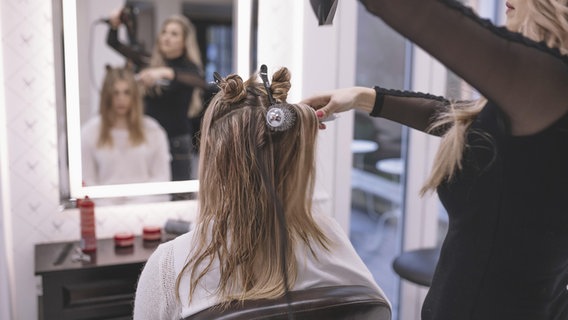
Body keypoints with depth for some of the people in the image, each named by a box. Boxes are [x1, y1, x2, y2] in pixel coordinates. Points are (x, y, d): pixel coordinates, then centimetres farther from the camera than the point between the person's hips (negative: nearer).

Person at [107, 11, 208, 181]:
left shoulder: (189, 67, -3)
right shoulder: (150, 62, 9)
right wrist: (114, 25, -8)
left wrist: (167, 72, -41)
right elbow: (113, 43, 13)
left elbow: (200, 81, -28)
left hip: (176, 143, -4)